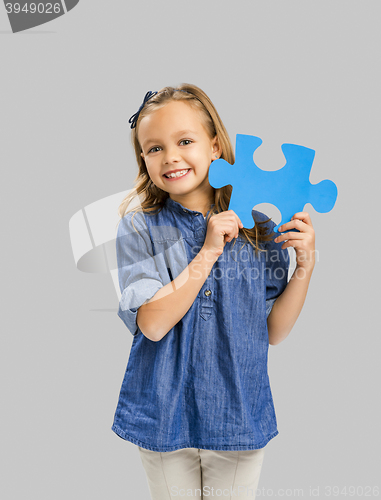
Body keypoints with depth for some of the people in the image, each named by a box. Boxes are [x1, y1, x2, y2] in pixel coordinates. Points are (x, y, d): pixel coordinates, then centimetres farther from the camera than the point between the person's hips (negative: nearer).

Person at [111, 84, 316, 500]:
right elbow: (152, 324, -18)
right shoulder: (139, 227, -9)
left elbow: (273, 332, -1)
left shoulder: (258, 229, -5)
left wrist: (305, 265, -13)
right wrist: (209, 251, -22)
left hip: (239, 418, 1)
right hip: (165, 418, -1)